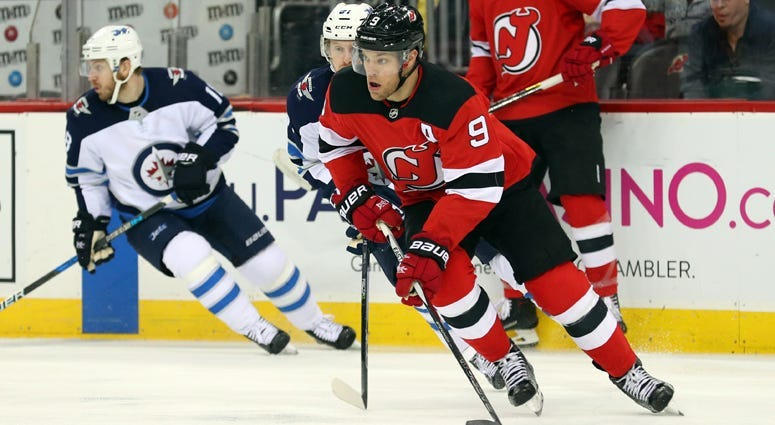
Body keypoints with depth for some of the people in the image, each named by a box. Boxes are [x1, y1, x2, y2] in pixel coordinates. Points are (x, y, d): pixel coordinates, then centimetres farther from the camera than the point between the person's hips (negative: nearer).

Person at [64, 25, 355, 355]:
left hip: (207, 197, 1)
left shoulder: (177, 86, -20)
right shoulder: (85, 119, -15)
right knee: (190, 254, -31)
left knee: (267, 262, 0)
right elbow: (85, 176, 1)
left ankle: (314, 323, 27)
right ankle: (252, 328, -15)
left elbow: (223, 123, -6)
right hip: (146, 216, -1)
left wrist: (200, 158, -21)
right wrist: (90, 223, -7)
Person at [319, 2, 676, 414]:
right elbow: (337, 143, 3)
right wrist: (355, 198, -9)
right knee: (444, 274, -24)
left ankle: (627, 372, 3)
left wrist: (431, 244, -40)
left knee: (555, 280, -11)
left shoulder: (455, 101, -36)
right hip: (426, 197, 4)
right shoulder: (346, 94, -20)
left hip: (501, 186, -4)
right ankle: (507, 362, -2)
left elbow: (476, 188, -35)